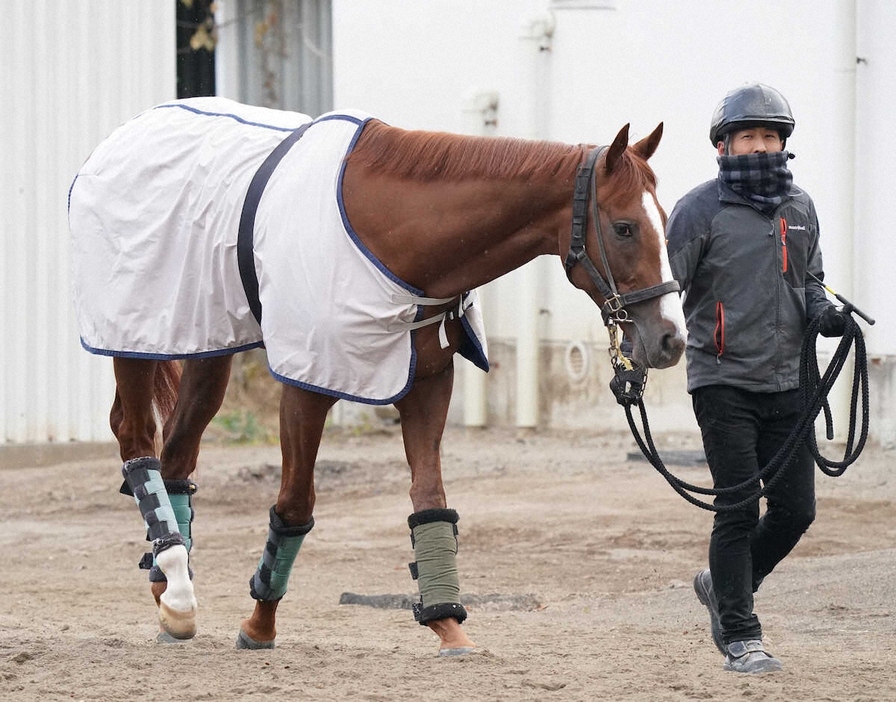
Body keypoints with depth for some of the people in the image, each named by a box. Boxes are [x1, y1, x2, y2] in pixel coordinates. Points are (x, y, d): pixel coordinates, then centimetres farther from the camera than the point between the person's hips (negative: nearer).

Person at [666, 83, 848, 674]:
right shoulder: (700, 211, -7)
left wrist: (824, 313, 1)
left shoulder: (800, 208, 10)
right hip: (724, 383, -5)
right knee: (739, 509, -6)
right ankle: (741, 637, 3)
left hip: (787, 383, 5)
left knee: (796, 510, 4)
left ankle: (724, 586, 29)